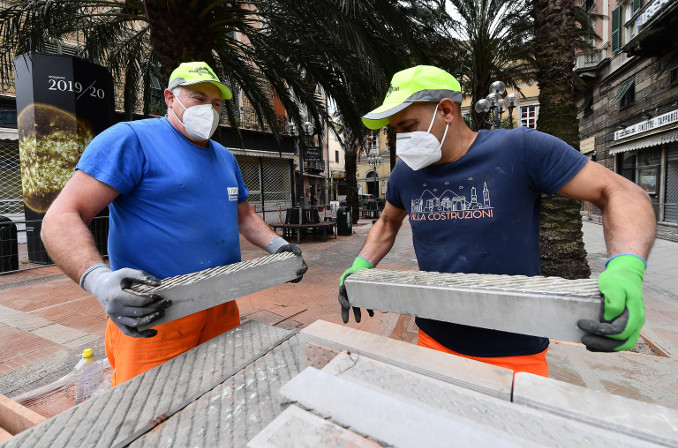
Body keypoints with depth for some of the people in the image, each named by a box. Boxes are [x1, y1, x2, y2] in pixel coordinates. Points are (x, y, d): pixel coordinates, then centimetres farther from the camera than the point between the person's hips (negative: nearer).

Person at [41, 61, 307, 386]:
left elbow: (244, 216, 21)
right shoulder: (131, 139, -8)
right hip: (151, 314, -6)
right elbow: (61, 218, -13)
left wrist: (276, 245, 4)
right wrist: (98, 279, -31)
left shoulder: (225, 157, 15)